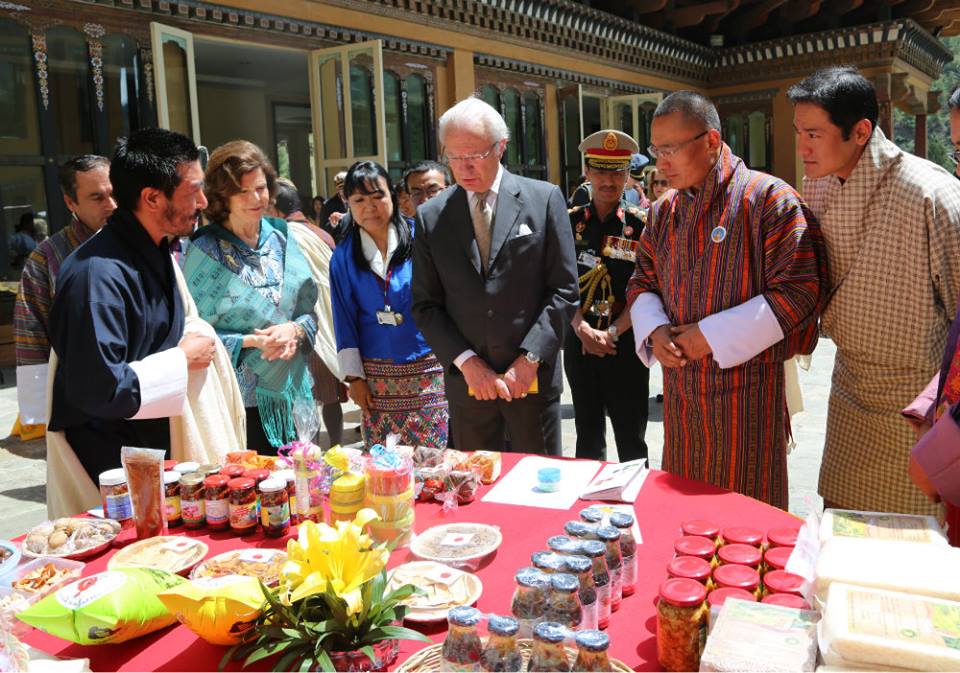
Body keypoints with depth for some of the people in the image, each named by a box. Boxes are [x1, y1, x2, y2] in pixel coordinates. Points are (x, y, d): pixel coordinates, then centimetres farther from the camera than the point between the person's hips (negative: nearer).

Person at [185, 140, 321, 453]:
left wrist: (295, 330, -11)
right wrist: (249, 342, -19)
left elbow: (308, 309, 10)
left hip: (290, 393, 4)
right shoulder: (204, 251, -6)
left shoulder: (282, 237, 8)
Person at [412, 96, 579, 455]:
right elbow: (425, 305, 4)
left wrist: (530, 358, -10)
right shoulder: (431, 216, 3)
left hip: (533, 377, -1)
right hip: (466, 381, 2)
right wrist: (466, 361, -8)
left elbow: (564, 289, -3)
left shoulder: (544, 199, -2)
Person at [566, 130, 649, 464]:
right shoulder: (571, 222, 4)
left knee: (631, 437, 5)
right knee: (588, 434, 15)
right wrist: (581, 328, -12)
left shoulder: (640, 225, -4)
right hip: (579, 341, 3)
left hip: (625, 344, -3)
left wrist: (612, 332, -15)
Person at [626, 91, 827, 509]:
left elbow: (798, 293, -16)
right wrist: (654, 331, -6)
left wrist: (712, 335, -18)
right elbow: (642, 284, 16)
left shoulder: (768, 199, -11)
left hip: (746, 388, -5)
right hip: (680, 391, 6)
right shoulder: (663, 212, 9)